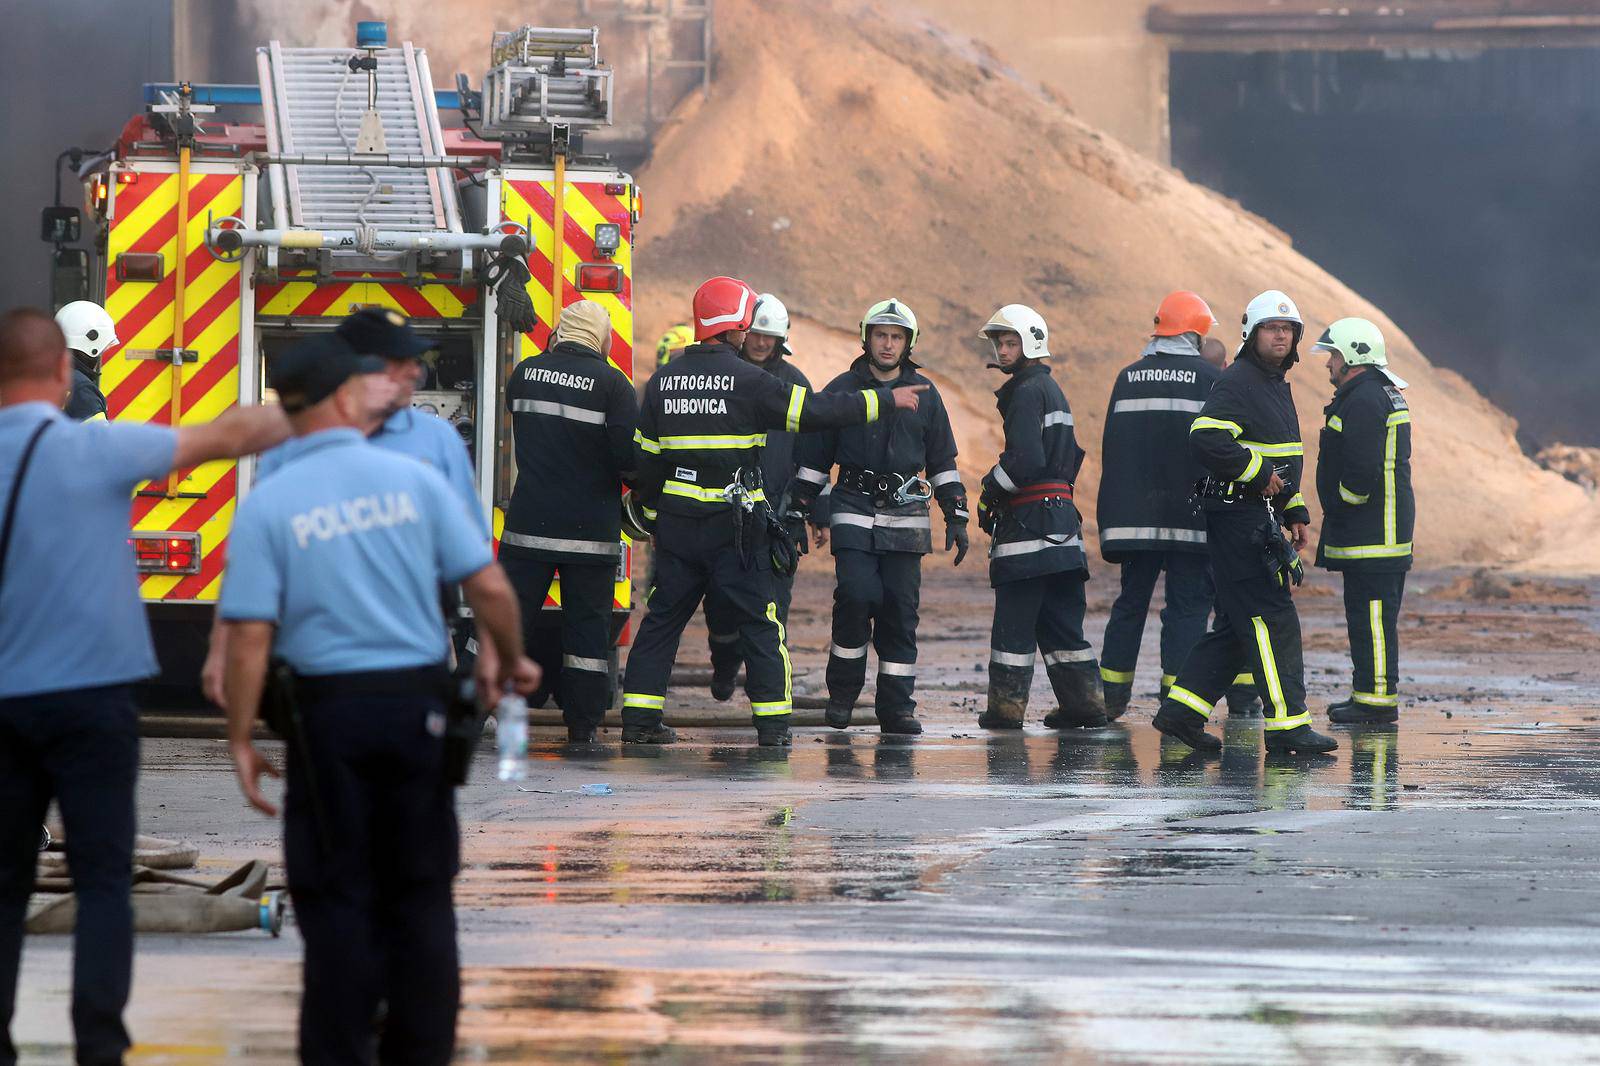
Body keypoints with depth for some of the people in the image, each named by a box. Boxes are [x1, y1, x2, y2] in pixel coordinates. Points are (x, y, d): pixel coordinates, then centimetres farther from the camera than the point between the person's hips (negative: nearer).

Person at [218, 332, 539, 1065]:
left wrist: (241, 740, -2)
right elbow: (489, 587, -2)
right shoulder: (413, 481, -2)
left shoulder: (267, 505, -5)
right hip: (418, 701, 1)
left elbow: (250, 638, -10)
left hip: (327, 708, -1)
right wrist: (510, 660, 16)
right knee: (420, 892, 11)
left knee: (337, 895, 5)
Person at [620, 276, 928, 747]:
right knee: (759, 621, 4)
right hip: (733, 525, -5)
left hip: (677, 520, 5)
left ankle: (639, 717, 7)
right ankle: (773, 723, 1)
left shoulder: (663, 380, 6)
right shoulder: (746, 380, -11)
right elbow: (815, 412, -10)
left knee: (663, 617, 11)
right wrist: (886, 400, -1)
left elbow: (647, 456, 11)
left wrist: (653, 513, 22)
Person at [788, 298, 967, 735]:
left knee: (901, 608, -1)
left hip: (906, 516, 2)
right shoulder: (842, 391, 5)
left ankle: (896, 707, 4)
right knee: (856, 595, -16)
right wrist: (808, 513, 7)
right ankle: (842, 692, 1)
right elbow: (814, 457, 10)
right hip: (854, 511, -2)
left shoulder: (924, 395, 11)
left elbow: (943, 463, 16)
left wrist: (956, 518, 11)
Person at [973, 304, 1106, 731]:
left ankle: (1006, 706, -5)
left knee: (1014, 621, -5)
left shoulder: (1028, 391, -11)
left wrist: (991, 490, -5)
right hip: (1061, 515, 9)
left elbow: (1025, 459, -21)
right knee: (1060, 620, 11)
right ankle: (1084, 701, 9)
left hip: (1028, 519, -9)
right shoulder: (1053, 390, 20)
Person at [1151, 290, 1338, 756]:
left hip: (1261, 520, 10)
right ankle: (1286, 724, -10)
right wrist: (1260, 474, -20)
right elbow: (1207, 439, -26)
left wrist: (1296, 512, 23)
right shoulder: (1238, 382, -12)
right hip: (1238, 516, -10)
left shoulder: (1277, 385, 20)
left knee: (1237, 626, 11)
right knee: (1273, 620, -10)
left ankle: (1181, 711, 14)